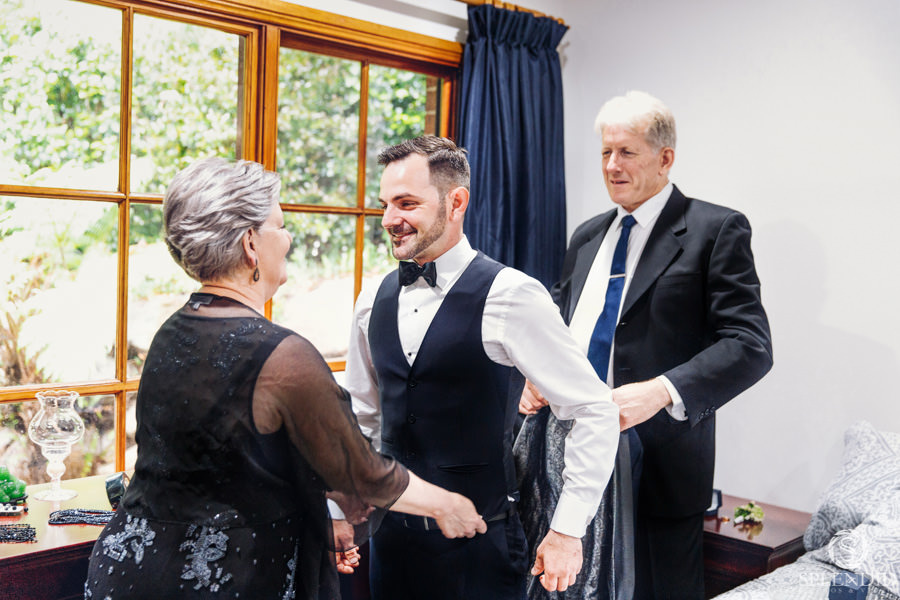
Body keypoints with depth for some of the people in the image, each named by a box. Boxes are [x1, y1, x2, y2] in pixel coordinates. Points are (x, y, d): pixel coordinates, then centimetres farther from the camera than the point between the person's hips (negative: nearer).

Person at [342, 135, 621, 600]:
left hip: (479, 544, -5)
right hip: (392, 536, 5)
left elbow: (594, 412, -11)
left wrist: (567, 530, -11)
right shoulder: (374, 301, 2)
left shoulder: (511, 296, -15)